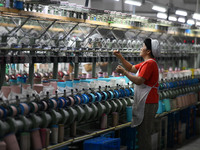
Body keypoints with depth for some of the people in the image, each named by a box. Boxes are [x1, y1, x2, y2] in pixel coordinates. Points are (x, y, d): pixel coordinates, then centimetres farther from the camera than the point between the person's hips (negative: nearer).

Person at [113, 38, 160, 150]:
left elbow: (139, 81, -22)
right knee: (144, 133, 15)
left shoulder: (149, 63, -16)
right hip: (145, 103, 11)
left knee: (144, 133, -8)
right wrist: (120, 57, 17)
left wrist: (124, 72, -16)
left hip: (148, 103, -11)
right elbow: (131, 68, 24)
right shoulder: (147, 63, 18)